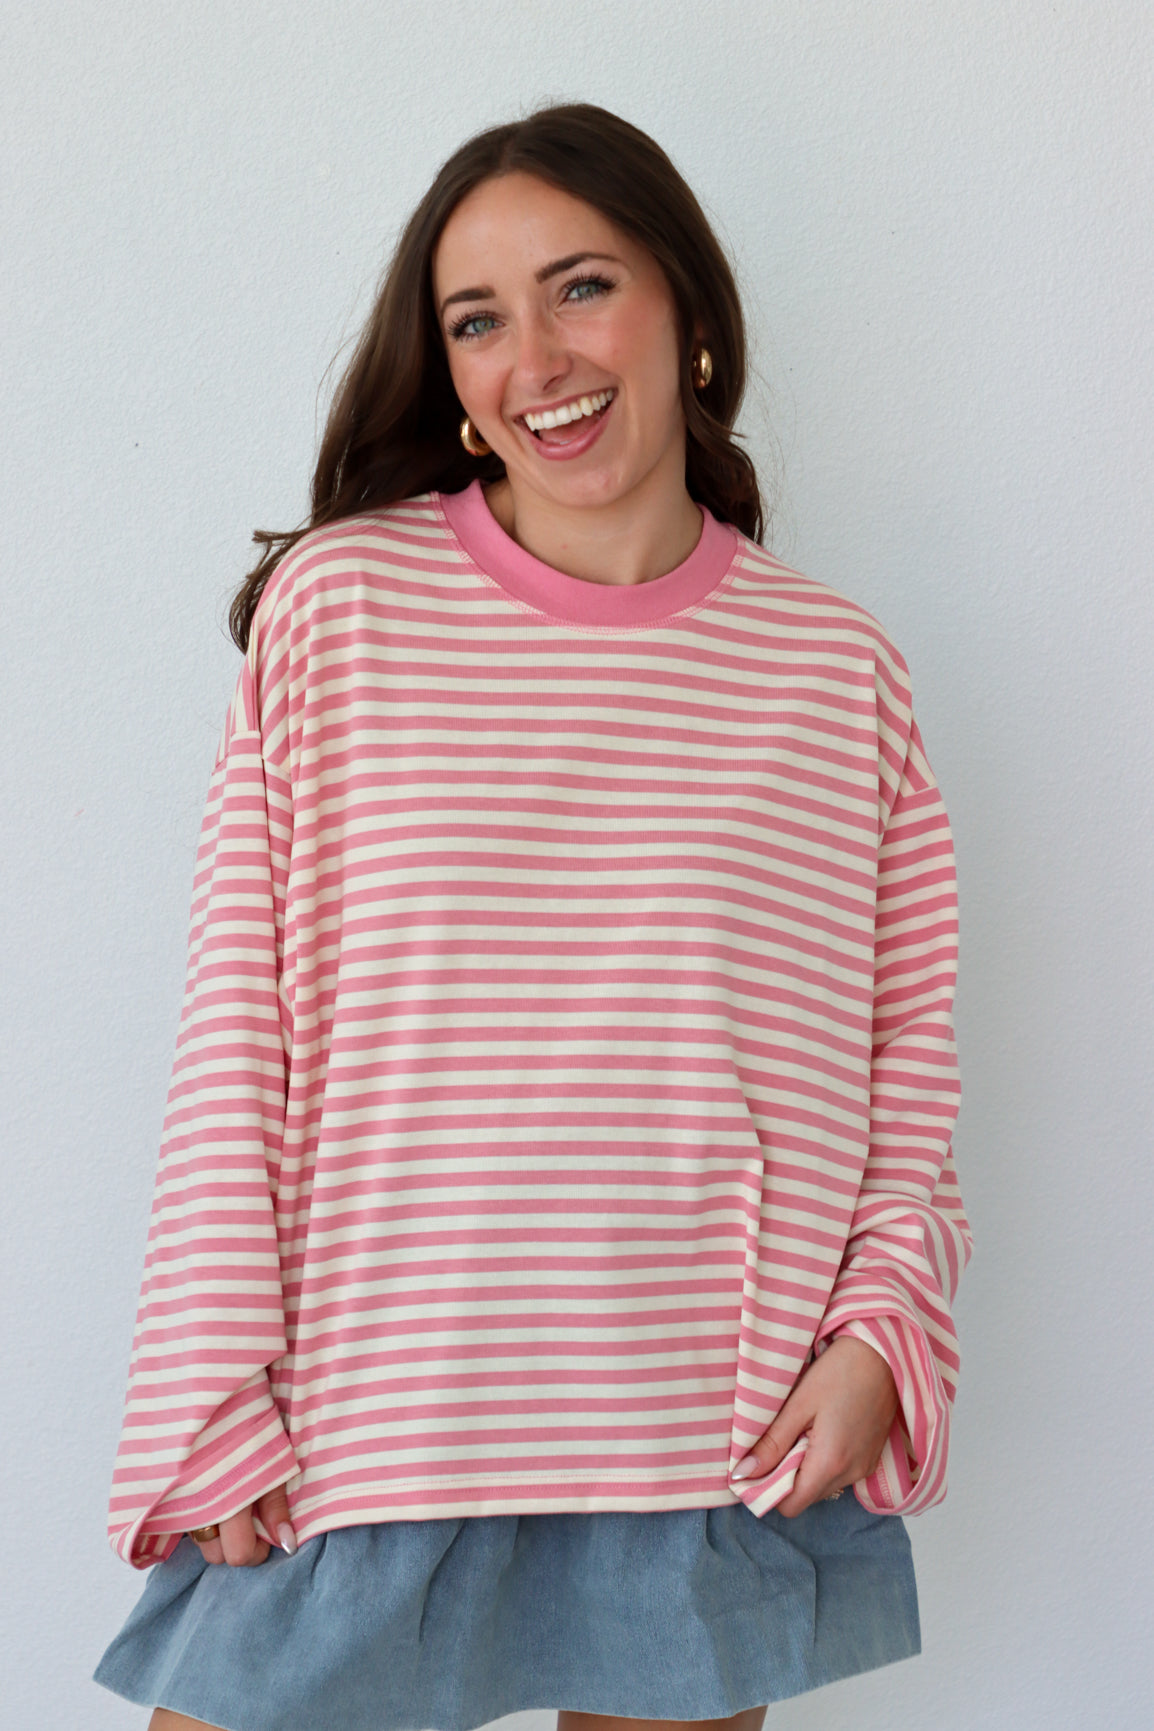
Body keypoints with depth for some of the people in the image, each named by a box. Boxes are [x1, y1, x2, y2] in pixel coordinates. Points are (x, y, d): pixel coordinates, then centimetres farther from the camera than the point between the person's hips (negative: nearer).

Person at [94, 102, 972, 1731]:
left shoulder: (841, 667, 4)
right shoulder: (337, 602, -1)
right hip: (354, 1434, -1)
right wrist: (218, 1396, -6)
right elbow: (234, 1032, -3)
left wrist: (881, 1332, -5)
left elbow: (905, 1056, 8)